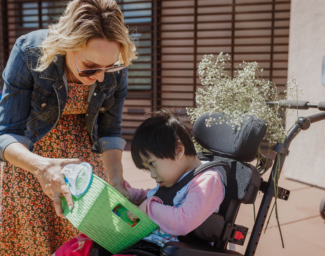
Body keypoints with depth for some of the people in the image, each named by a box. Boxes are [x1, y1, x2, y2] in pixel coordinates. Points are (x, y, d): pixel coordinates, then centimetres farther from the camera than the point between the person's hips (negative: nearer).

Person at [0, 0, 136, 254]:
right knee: (31, 235, 5)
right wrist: (41, 166, -47)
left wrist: (116, 181, -25)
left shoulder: (115, 67, -23)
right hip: (30, 154, -1)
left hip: (83, 149, 2)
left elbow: (109, 131, -11)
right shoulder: (29, 53, -29)